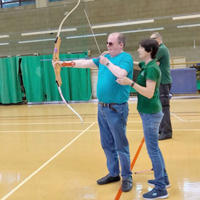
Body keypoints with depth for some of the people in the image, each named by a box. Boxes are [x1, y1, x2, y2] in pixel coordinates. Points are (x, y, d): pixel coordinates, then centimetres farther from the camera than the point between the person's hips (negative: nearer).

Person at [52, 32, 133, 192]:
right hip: (102, 108, 8)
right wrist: (64, 63, 4)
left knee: (121, 146, 1)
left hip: (116, 109, -8)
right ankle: (113, 173, 31)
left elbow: (121, 74, -28)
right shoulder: (105, 57, 14)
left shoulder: (126, 58, -9)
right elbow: (85, 63, 11)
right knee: (107, 145, 16)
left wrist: (107, 63, -18)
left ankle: (127, 177, 17)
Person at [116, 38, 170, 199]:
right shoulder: (145, 65, 9)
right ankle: (163, 179, 33)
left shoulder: (152, 68, -19)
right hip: (149, 112, 10)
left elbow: (149, 93, -25)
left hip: (151, 113, -10)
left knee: (153, 150, -3)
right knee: (154, 148, 19)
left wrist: (130, 83, -29)